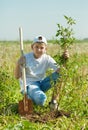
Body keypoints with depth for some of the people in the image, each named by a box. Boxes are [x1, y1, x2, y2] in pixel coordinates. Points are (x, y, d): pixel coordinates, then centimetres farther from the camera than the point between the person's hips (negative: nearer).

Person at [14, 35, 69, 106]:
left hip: (41, 84, 5)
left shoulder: (47, 59, -2)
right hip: (29, 85, -4)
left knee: (59, 74, -18)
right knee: (41, 98, -37)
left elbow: (59, 69, -15)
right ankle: (30, 98, 1)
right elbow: (17, 76, -11)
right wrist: (18, 64, -29)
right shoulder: (26, 58, -11)